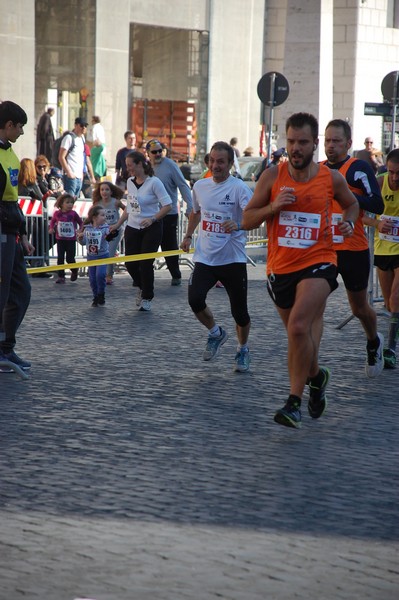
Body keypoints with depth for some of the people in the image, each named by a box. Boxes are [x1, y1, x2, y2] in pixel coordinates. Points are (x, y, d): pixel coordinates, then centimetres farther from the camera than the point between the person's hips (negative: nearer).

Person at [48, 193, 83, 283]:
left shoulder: (73, 213, -7)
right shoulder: (57, 213, -3)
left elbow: (80, 222, 4)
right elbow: (52, 221, 14)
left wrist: (80, 230, -11)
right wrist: (51, 228, -3)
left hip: (71, 239, -1)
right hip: (60, 239, 2)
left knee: (70, 258, 1)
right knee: (60, 258, 1)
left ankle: (74, 271, 31)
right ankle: (61, 277, 8)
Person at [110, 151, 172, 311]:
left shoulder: (154, 182, -12)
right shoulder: (130, 182, 7)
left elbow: (167, 205, -13)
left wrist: (152, 219, -23)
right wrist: (118, 224, 17)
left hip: (151, 229, -6)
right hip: (132, 228, 6)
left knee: (146, 263, -6)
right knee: (130, 263, 1)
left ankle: (146, 298, 10)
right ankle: (141, 287, 29)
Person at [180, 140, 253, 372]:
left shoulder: (239, 188, -10)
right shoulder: (200, 186, 8)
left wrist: (239, 225, -41)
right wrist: (188, 235, 25)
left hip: (233, 259, -4)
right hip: (205, 258, 4)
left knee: (239, 311, 3)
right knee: (195, 300, -18)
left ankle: (243, 350, 30)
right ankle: (216, 333, 11)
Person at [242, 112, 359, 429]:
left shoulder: (332, 178, -1)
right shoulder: (273, 176, -2)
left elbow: (352, 203, 20)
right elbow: (247, 220, 1)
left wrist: (348, 222, -1)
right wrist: (273, 206, -16)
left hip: (318, 263, -3)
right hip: (280, 267, 3)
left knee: (298, 327, -23)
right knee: (298, 333, 15)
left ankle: (294, 402, -16)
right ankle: (316, 375, 45)